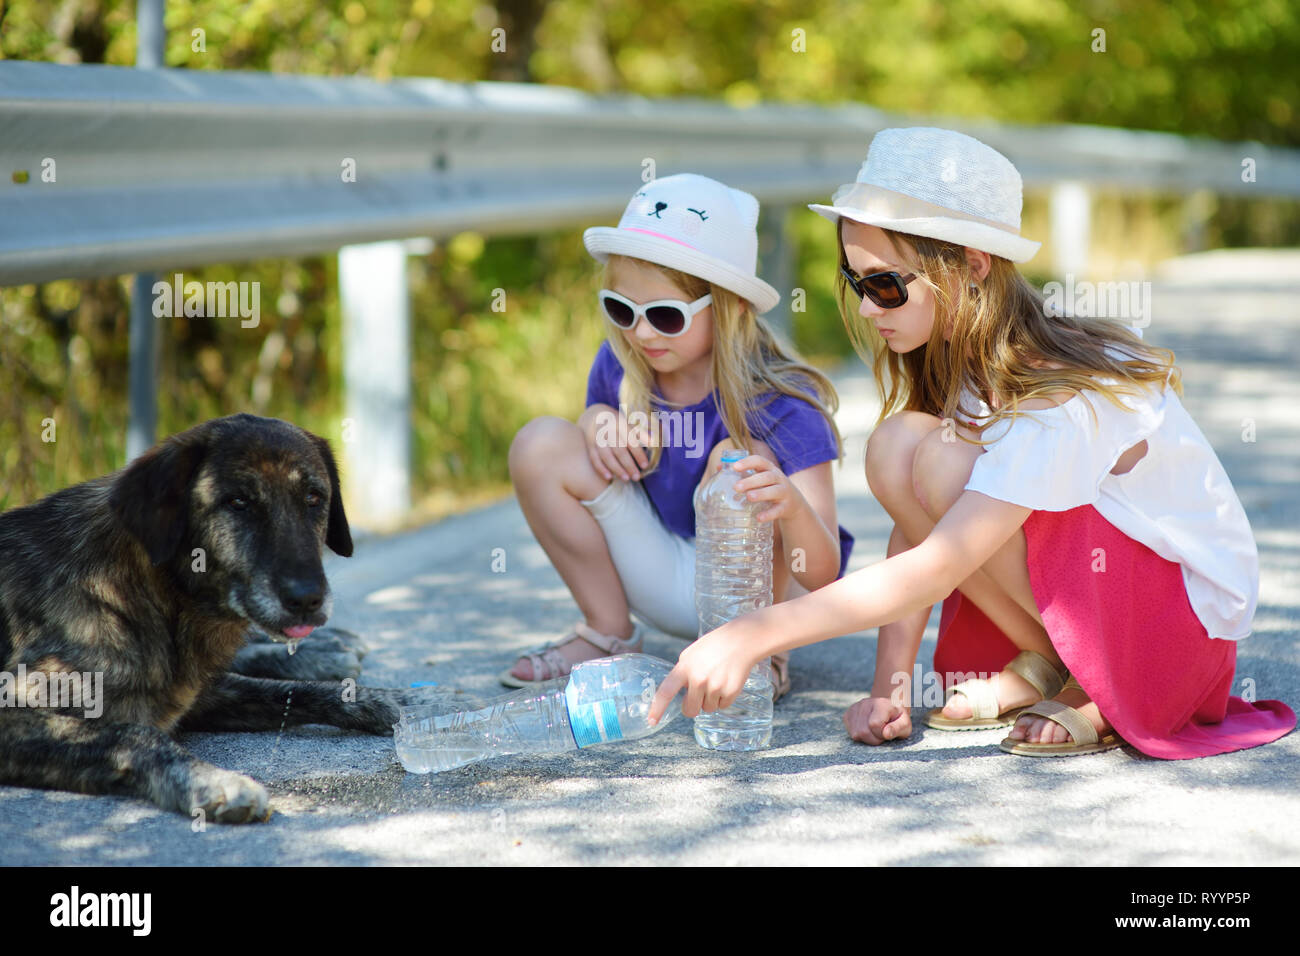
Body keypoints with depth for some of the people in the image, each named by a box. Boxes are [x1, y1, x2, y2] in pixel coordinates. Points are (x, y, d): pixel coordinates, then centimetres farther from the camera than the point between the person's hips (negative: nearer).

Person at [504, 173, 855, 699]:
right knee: (542, 443, -13)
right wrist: (595, 421, -12)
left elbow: (822, 576, -31)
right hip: (666, 581, 4)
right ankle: (608, 633, 3)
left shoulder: (781, 403, -26)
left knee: (737, 460, -33)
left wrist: (792, 506, -54)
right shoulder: (619, 364, -11)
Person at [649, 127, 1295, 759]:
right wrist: (891, 684, -12)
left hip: (1192, 613, -8)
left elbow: (929, 573, -34)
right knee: (893, 446, -13)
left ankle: (1098, 689, -9)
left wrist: (751, 636, -36)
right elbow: (916, 533, -2)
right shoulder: (952, 363, -4)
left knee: (942, 463, -26)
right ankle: (1043, 667, -1)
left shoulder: (1060, 400, -29)